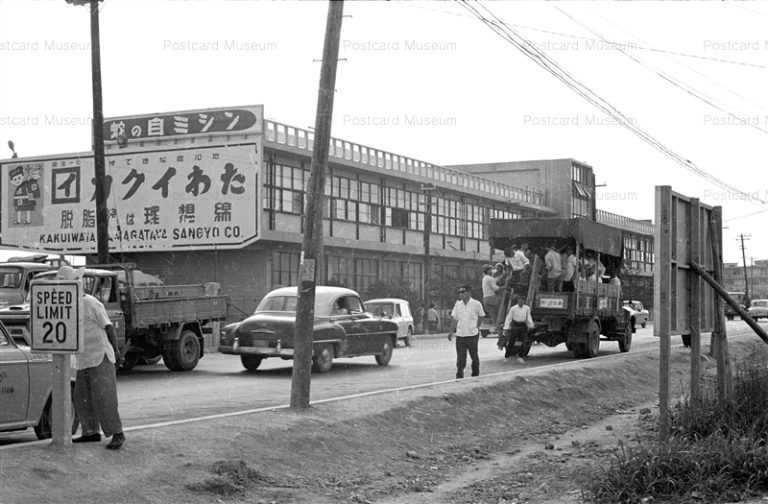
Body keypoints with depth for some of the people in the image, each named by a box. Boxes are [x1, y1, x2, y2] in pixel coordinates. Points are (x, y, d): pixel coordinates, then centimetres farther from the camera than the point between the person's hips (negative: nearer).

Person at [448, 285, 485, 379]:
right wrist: (451, 331, 3)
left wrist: (477, 327, 8)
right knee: (460, 357, -2)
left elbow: (480, 316, 10)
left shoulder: (476, 304, -5)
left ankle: (475, 374, 25)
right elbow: (455, 319, 9)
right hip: (460, 335, 2)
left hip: (472, 335, -2)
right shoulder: (457, 304, 6)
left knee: (474, 356, 9)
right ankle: (459, 376, 1)